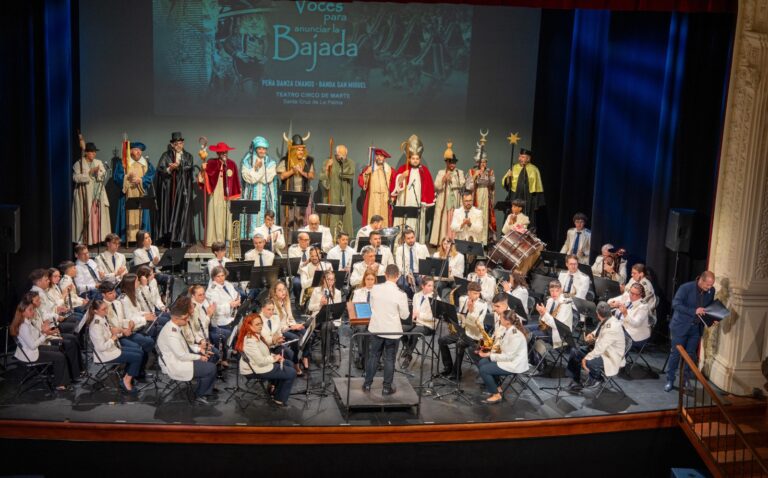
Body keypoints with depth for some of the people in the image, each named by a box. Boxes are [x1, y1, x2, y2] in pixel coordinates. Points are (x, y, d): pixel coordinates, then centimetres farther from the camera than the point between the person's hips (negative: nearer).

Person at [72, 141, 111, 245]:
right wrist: (89, 173, -17)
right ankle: (85, 240, -4)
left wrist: (98, 172, -15)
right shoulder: (79, 164, 0)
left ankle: (97, 239, 4)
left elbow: (104, 176, 5)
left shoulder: (99, 162, 13)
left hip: (98, 194, 4)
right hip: (85, 195, -4)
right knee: (86, 217, -6)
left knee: (98, 217, 0)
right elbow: (76, 177, -11)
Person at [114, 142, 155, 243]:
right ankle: (128, 238, -8)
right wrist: (127, 177, -20)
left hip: (142, 194, 2)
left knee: (141, 216, 0)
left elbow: (151, 175, 1)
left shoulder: (146, 163, 12)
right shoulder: (123, 163, 5)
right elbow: (117, 176, -2)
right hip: (128, 194, -2)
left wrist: (140, 180, -15)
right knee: (129, 216, -7)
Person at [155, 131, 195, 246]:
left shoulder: (188, 156, 11)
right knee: (168, 211, -2)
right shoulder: (166, 155, 8)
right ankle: (167, 239, -1)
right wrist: (170, 169, -19)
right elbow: (160, 169, -3)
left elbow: (189, 167, -6)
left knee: (181, 212, -4)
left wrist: (177, 166, -17)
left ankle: (180, 239, -3)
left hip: (182, 189, 0)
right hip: (168, 188, 0)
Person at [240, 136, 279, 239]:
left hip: (266, 196, 1)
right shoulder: (247, 161, 4)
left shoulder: (270, 162, 7)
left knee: (265, 218, -3)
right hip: (252, 195, -1)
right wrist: (255, 168, -13)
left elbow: (268, 178, -6)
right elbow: (248, 177, -7)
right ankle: (251, 238, -4)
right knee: (253, 217, -5)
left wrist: (259, 168, -7)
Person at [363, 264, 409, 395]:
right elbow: (404, 316, -10)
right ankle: (387, 388, 17)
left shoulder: (375, 289, -9)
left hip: (376, 329, 3)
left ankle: (367, 384, 24)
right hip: (393, 331, -3)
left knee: (373, 356, 16)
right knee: (389, 359, 10)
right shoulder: (400, 294, -20)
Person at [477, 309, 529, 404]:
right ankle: (496, 387, 17)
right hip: (507, 358, 10)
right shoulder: (507, 329, 1)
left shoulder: (515, 335, -28)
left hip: (514, 364, -10)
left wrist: (489, 355, -22)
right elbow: (501, 347, 11)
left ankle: (496, 395, 2)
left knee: (483, 370, -14)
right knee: (481, 363, 6)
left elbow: (509, 356, -26)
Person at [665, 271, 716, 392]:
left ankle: (686, 380, 21)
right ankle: (670, 381, 13)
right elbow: (676, 304, -23)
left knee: (691, 355, 9)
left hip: (696, 328, 4)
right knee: (675, 354, 2)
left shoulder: (711, 291, -2)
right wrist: (694, 311, -31)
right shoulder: (686, 287, -18)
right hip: (681, 326, -4)